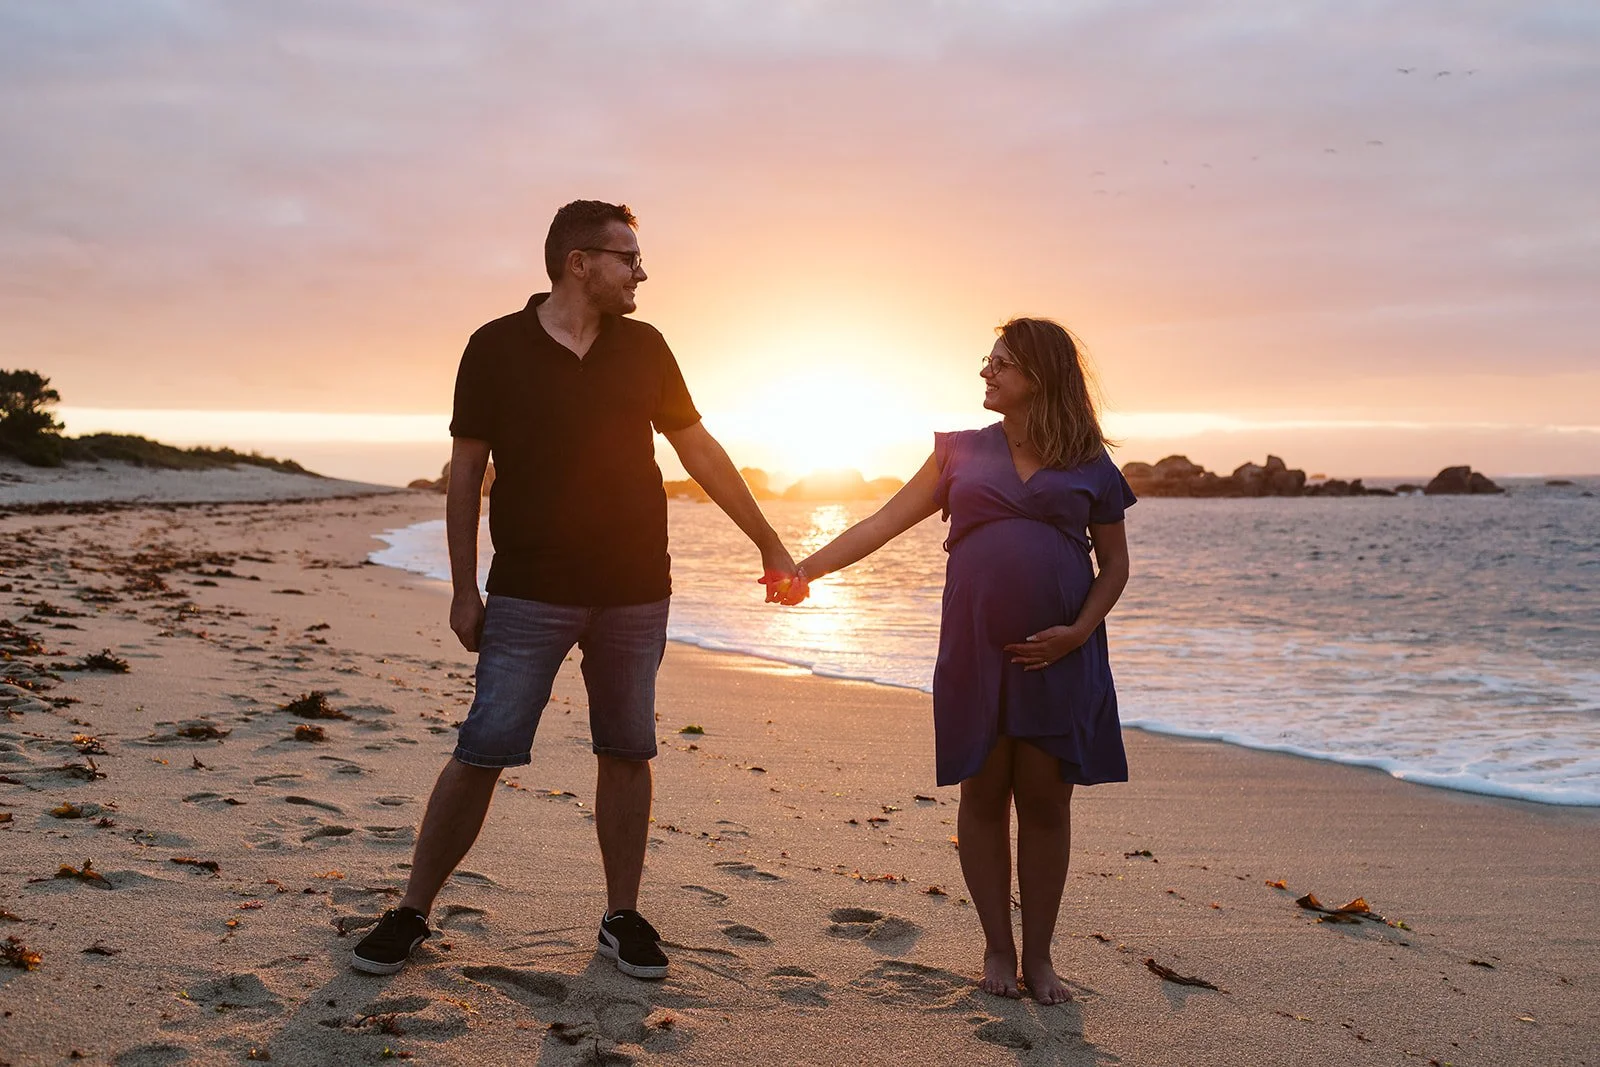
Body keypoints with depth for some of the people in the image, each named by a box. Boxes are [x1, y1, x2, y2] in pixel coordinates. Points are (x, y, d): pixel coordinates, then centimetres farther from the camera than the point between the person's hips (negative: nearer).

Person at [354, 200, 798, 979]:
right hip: (529, 593, -3)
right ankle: (412, 913, 12)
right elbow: (465, 473, 0)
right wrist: (463, 591, -3)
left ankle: (622, 917, 20)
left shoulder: (643, 349, 6)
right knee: (482, 753, -3)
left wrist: (770, 545, 10)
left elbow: (701, 452, 11)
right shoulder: (497, 348, -2)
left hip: (635, 593, 3)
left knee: (627, 752, 7)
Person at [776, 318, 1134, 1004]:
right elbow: (885, 522, 8)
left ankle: (1037, 956, 16)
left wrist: (1078, 631, -6)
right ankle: (997, 949, 19)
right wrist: (808, 567, -1)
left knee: (1046, 801, 2)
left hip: (1059, 658, -1)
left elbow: (1114, 564, 10)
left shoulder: (1089, 467, 6)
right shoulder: (962, 452, 11)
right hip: (976, 652, 1)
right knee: (983, 796, 5)